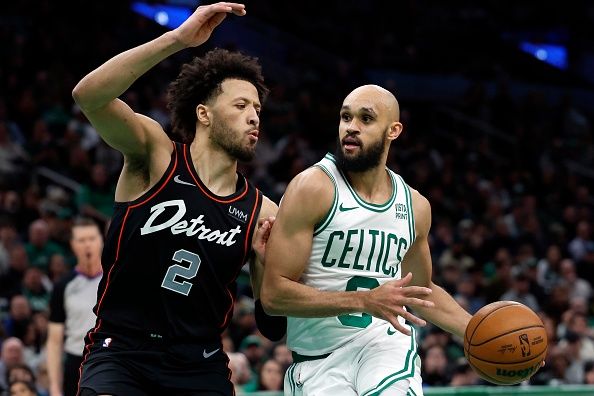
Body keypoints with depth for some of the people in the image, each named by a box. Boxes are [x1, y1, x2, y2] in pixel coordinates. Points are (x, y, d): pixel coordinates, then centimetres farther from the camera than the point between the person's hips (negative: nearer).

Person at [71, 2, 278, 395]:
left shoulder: (261, 212, 3)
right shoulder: (156, 154, -4)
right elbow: (88, 95, -23)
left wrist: (265, 260, -12)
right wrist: (177, 39, -29)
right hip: (121, 352, -4)